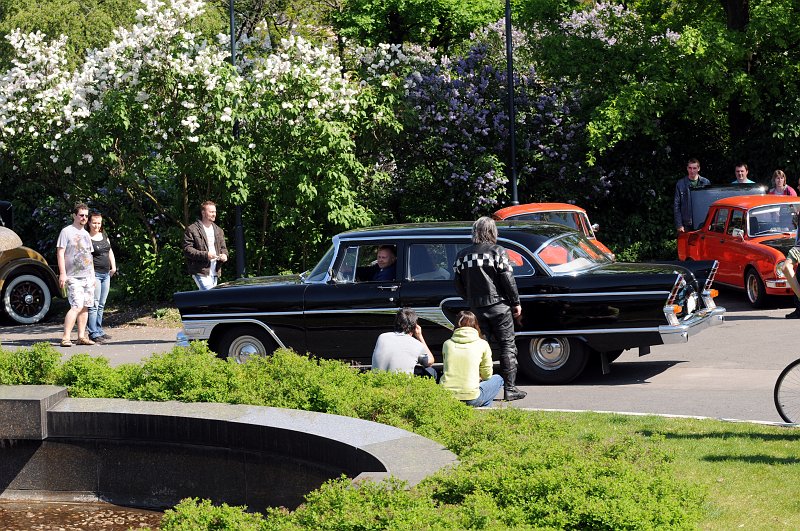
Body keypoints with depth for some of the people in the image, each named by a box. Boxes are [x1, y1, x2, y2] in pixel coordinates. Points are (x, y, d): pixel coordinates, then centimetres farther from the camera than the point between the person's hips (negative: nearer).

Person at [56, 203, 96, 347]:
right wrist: (62, 274, -17)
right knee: (76, 306, -17)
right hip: (74, 277, -7)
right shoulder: (66, 231, -4)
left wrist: (93, 275, 20)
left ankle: (81, 336, 10)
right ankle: (66, 338, -18)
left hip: (88, 277, 7)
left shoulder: (85, 234, 19)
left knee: (85, 307, 6)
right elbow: (60, 253, -9)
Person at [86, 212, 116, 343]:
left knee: (101, 305, 13)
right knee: (94, 305, -10)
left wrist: (113, 266, 14)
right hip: (94, 274, -8)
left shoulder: (104, 235, 13)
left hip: (106, 274, 8)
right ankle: (93, 333, -11)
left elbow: (110, 251, 25)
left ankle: (99, 330, 19)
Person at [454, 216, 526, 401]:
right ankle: (509, 388, 2)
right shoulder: (497, 252, -8)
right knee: (507, 347, 4)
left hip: (476, 308, 4)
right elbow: (508, 280, -9)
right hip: (499, 306, -4)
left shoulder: (462, 255, 4)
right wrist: (516, 303, 1)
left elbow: (459, 285, 9)